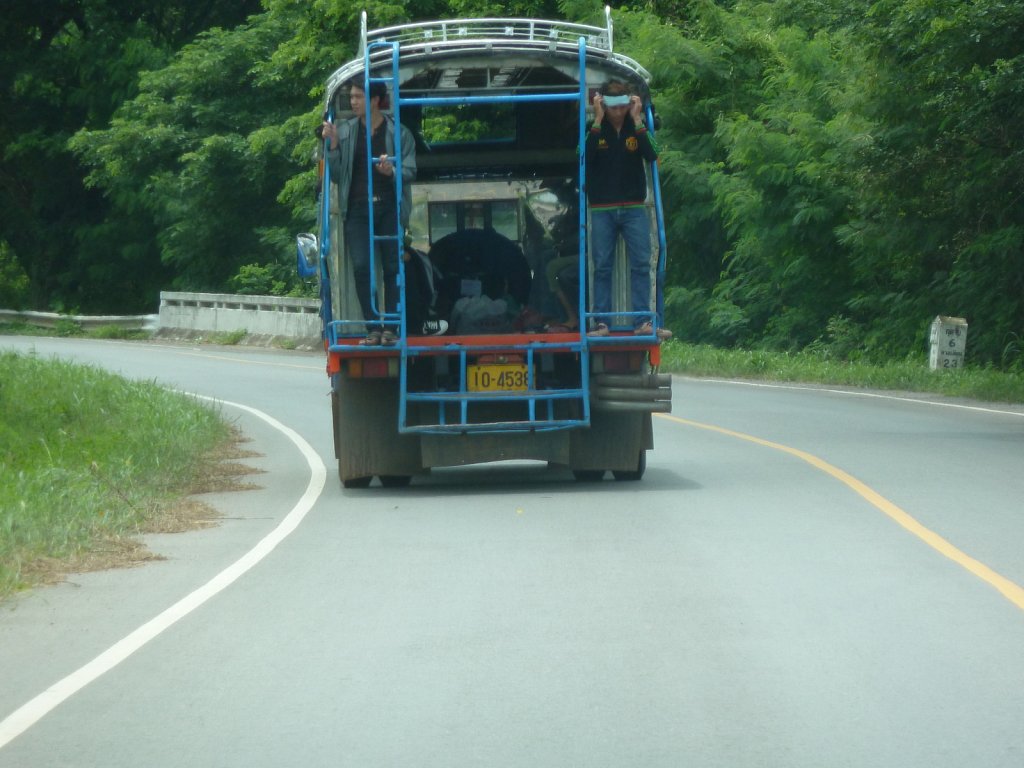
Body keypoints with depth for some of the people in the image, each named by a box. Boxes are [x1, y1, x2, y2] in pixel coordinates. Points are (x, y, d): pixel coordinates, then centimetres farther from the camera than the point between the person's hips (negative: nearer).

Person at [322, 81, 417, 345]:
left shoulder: (399, 132, 5)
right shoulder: (345, 131, 10)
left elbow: (410, 170, 2)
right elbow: (336, 175, 9)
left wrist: (391, 171, -18)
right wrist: (333, 145, -3)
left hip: (389, 207, -1)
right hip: (357, 208, 1)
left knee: (392, 268, -2)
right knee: (361, 266, -9)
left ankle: (390, 327, 2)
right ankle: (373, 327, -5)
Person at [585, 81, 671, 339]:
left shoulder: (637, 127, 5)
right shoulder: (595, 129, 2)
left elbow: (652, 156, -12)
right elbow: (586, 156, -17)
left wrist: (637, 120, -13)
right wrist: (598, 121, -17)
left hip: (634, 208, 1)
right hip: (602, 209, -1)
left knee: (641, 265, -5)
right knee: (602, 267, -1)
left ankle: (643, 322, -5)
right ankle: (601, 323, 1)